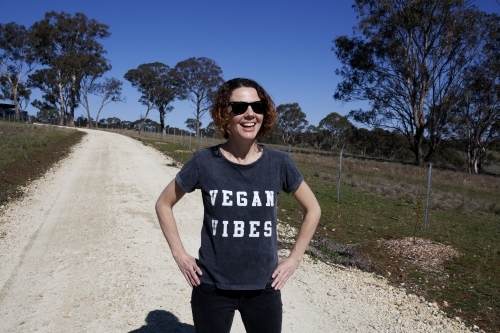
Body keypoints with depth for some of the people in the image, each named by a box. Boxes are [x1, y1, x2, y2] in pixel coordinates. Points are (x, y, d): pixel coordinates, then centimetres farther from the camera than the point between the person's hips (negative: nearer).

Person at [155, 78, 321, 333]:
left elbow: (313, 210, 6)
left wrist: (294, 258, 1)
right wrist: (179, 254, -2)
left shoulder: (279, 163, -8)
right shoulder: (204, 162, -11)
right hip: (212, 288, -1)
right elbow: (163, 204, 3)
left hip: (264, 289, 1)